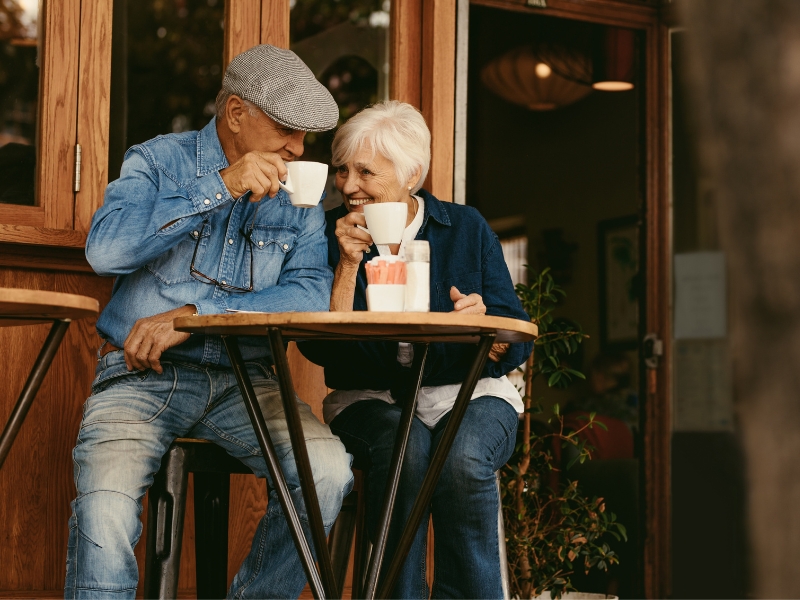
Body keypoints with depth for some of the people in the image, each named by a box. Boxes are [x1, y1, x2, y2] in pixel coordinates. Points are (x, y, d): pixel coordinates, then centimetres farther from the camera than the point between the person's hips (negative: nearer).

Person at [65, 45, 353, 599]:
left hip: (243, 380, 3)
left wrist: (194, 315, -15)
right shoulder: (159, 161, 4)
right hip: (142, 373, -2)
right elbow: (106, 248, -14)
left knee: (329, 470, -24)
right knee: (105, 504, -31)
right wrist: (221, 186, -17)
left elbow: (312, 293, -5)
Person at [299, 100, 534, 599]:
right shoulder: (333, 234, 3)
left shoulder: (466, 228, 2)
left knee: (464, 459, -33)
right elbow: (321, 349, -7)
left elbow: (516, 348, -1)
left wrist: (484, 325, -23)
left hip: (467, 392, 0)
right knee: (404, 449, -34)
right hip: (372, 398, 0)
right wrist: (348, 263, -15)